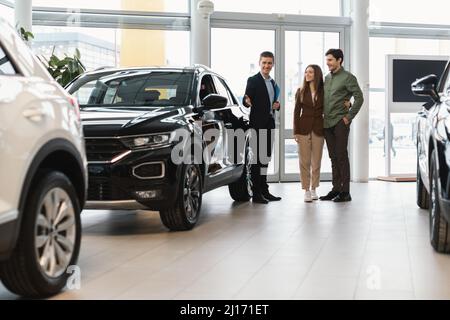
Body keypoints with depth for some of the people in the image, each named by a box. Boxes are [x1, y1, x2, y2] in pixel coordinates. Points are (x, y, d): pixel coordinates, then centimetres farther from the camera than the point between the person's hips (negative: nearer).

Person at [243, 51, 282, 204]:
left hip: (269, 124, 8)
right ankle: (256, 193, -5)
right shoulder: (253, 80, -6)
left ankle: (264, 191, 19)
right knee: (258, 158, -7)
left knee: (265, 158, 12)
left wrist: (277, 106, 3)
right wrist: (247, 101, -35)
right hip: (258, 124, -8)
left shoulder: (273, 82, 17)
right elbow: (246, 101, -12)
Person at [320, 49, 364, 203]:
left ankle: (345, 192, -2)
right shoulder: (327, 77, 16)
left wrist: (349, 117, -11)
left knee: (341, 156, -6)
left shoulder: (347, 77, -6)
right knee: (333, 157, 9)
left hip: (340, 122, -7)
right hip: (327, 123, 7)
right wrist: (324, 115, 12)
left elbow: (359, 98, -11)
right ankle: (336, 189, 14)